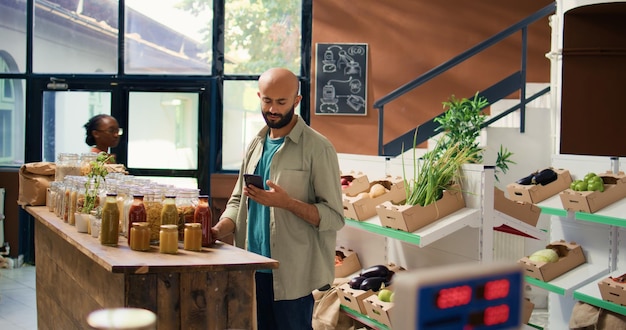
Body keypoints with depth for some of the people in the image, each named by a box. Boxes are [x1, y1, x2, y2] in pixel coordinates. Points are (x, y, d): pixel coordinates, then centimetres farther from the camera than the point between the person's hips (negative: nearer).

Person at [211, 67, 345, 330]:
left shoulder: (317, 148, -9)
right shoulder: (256, 145, 12)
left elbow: (334, 217, -12)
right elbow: (238, 200, 17)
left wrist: (286, 202, -25)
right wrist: (218, 230, -2)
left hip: (292, 274, -6)